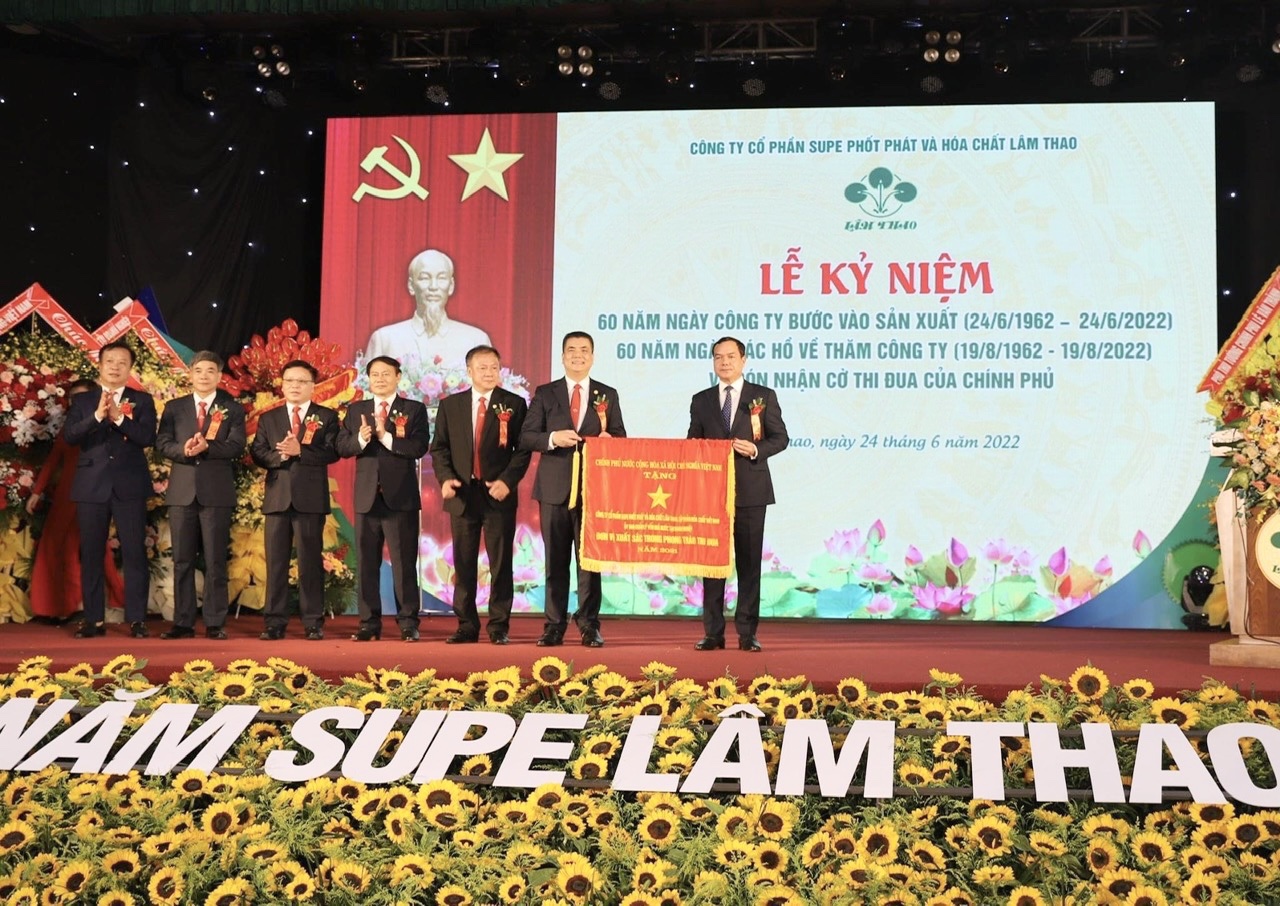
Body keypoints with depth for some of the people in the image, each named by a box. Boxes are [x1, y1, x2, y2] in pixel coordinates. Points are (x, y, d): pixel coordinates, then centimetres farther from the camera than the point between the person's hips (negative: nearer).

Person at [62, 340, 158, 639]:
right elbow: (69, 435, -4)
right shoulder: (82, 401, 11)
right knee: (91, 554, 4)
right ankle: (93, 619, 11)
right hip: (91, 487, 2)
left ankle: (136, 619, 0)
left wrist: (118, 417, -19)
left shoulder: (142, 400, 7)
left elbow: (148, 437, -7)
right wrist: (97, 416, -18)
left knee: (134, 553, -4)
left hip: (129, 487, -1)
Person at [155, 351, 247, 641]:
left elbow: (236, 446, -5)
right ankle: (183, 622, 9)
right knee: (182, 560, 4)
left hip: (217, 492, -2)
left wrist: (206, 446, -21)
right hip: (182, 491, 2)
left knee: (215, 561, 0)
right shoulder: (174, 408, 13)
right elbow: (162, 443, 2)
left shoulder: (233, 409, 8)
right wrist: (183, 450, -18)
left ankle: (215, 624, 3)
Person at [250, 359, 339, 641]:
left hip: (311, 498, -2)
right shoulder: (268, 418, 15)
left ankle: (313, 623, 5)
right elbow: (258, 453, 4)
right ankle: (274, 622, 7)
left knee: (311, 561, 0)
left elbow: (332, 452, -6)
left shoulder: (326, 417, 7)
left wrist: (300, 451, -18)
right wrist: (280, 456, -15)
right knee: (275, 561, 3)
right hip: (277, 497, 3)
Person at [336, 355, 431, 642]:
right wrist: (360, 439, -17)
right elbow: (341, 446, 2)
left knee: (404, 562, -1)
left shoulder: (414, 410, 2)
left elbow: (419, 447, -12)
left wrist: (386, 437, -21)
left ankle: (408, 623, 5)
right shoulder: (355, 410, 12)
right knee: (367, 563, 7)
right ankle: (369, 623, 14)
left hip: (401, 497, -3)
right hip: (366, 496, 3)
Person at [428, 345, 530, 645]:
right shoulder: (450, 405, 10)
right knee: (463, 565, 5)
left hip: (498, 494, -2)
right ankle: (467, 626, 13)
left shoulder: (514, 404, 3)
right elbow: (439, 448, 9)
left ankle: (499, 626, 9)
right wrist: (445, 478, -8)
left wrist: (507, 480, -13)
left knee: (501, 564, 1)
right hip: (462, 495, 2)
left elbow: (523, 449, 0)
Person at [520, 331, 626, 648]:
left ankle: (589, 625, 7)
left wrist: (609, 439, -15)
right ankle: (554, 625, 11)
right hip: (554, 487, 0)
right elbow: (526, 437, 1)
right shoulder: (545, 394, 7)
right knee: (556, 560, 5)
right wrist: (552, 438, -17)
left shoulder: (608, 395, 9)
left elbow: (620, 439, 8)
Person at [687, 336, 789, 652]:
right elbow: (692, 445, 13)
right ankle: (713, 632, 8)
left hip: (750, 491, -2)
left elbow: (780, 437, 3)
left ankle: (747, 632, 6)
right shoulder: (701, 401, 12)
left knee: (749, 562, 0)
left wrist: (756, 449, -14)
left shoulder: (764, 396, 6)